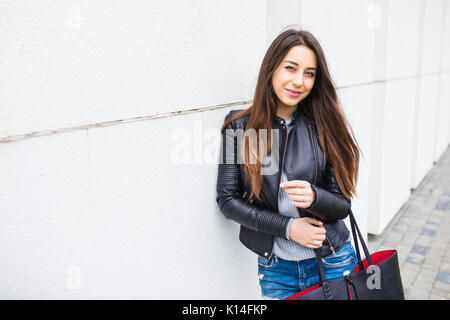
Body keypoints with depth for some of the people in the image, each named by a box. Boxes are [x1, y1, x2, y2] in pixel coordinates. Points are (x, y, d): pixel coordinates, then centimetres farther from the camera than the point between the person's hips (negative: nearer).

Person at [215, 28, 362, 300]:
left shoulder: (325, 126, -8)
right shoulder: (240, 127, -8)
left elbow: (343, 205, -4)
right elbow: (227, 199, -7)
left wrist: (314, 196, -26)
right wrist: (288, 227, -15)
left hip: (333, 265, 1)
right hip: (275, 268, 0)